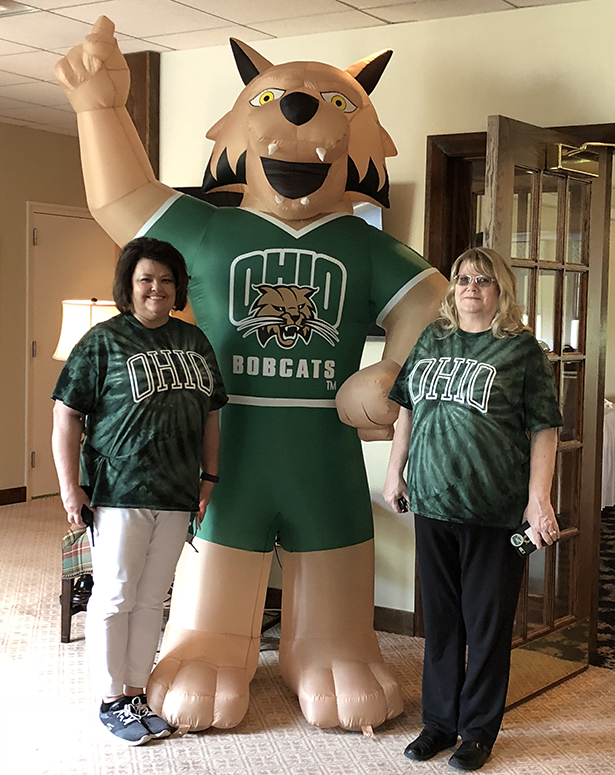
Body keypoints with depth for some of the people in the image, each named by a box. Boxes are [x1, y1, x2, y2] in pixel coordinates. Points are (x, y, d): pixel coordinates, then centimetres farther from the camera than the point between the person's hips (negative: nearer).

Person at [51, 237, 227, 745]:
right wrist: (70, 487, -11)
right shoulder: (103, 340, -5)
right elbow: (67, 416, -7)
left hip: (177, 495, 5)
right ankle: (112, 701, 16)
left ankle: (136, 693, 24)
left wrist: (209, 476, 14)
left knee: (152, 599, 12)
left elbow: (209, 413, 19)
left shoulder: (194, 340, 11)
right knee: (115, 597, 2)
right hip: (119, 492, -5)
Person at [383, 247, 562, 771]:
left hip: (494, 511, -4)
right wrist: (395, 472, 15)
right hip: (432, 502, 4)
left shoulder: (521, 349, -3)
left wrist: (539, 498, -12)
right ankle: (439, 722, 28)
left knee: (487, 623, 5)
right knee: (440, 619, 14)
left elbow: (544, 429, -5)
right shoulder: (431, 340, 10)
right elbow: (408, 409, 18)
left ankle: (479, 732, 20)